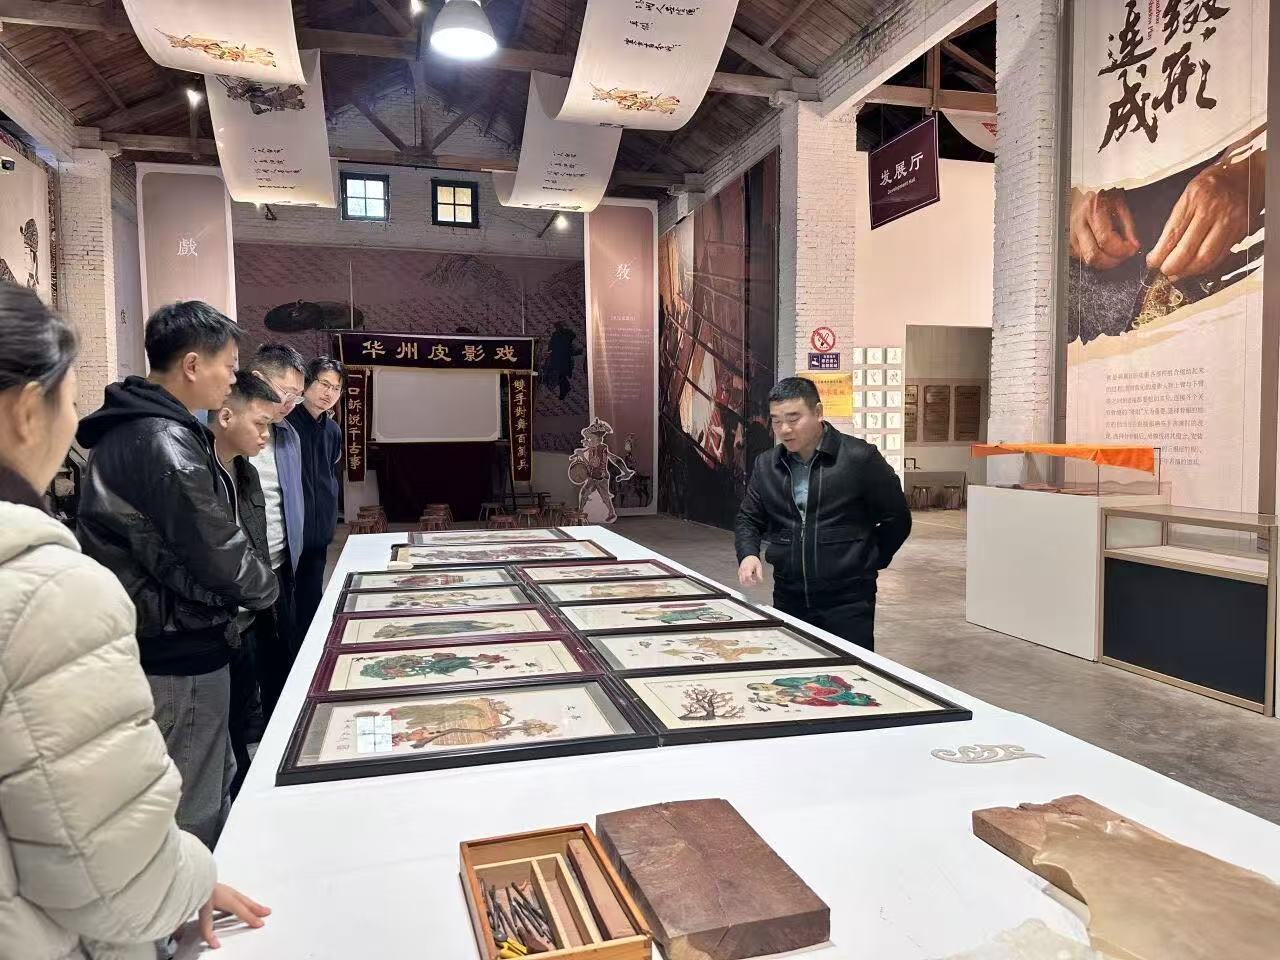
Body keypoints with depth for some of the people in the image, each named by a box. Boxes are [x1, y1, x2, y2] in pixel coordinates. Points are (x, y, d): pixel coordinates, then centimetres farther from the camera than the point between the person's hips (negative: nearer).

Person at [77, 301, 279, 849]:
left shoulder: (126, 430, 9)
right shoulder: (165, 444, -23)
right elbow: (217, 553, -22)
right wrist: (263, 588, -1)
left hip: (154, 647, 10)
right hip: (179, 658, -10)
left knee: (215, 786, 23)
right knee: (196, 811, 5)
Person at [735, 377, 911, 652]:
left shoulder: (860, 458, -7)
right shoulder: (766, 465, 6)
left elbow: (897, 518, 1)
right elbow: (748, 519, 12)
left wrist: (869, 563, 3)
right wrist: (748, 554, -7)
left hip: (848, 600, -4)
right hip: (788, 598, 4)